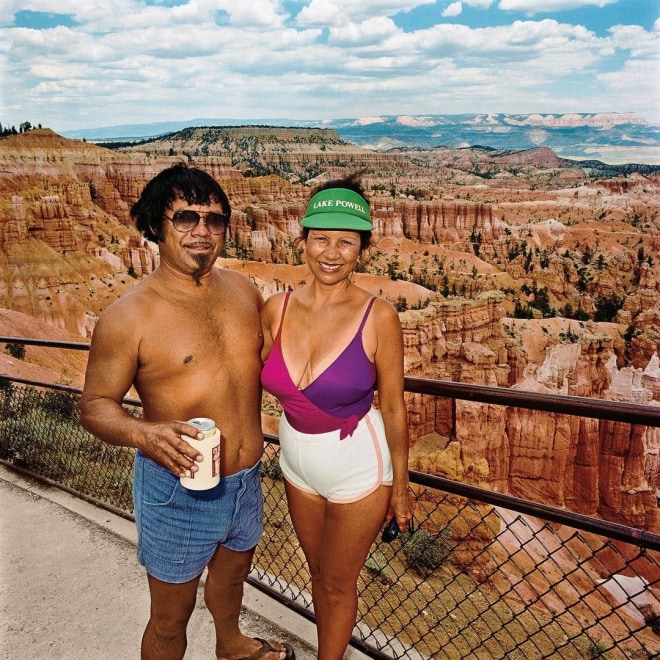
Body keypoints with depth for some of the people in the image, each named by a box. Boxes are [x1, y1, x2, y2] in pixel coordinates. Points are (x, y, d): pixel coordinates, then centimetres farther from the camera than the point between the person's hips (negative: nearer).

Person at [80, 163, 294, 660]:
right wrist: (143, 433, -33)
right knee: (172, 616, 16)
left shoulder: (243, 290, -2)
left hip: (246, 481, 6)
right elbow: (95, 405, -13)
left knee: (233, 571, 32)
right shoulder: (128, 316, -19)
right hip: (179, 491, -6)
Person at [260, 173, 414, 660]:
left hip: (357, 468, -4)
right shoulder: (277, 309, -10)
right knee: (318, 572, 26)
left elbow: (393, 408, -12)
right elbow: (260, 381, 3)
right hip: (297, 460, 4)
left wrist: (401, 486, -4)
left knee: (339, 584, 18)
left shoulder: (378, 318, -20)